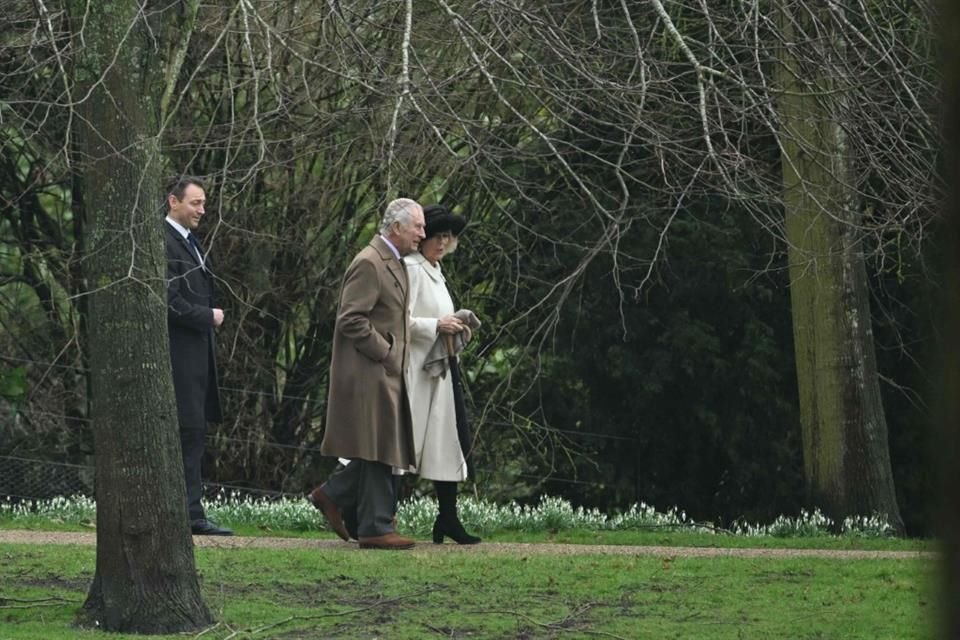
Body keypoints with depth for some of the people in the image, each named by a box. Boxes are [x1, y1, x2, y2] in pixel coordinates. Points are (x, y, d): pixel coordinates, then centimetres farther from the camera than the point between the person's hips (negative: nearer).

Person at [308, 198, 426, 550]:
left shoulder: (395, 263, 17)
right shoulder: (368, 264, -15)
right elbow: (351, 320, -21)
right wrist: (387, 354, -18)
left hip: (387, 374, 10)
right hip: (369, 374, -10)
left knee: (381, 452, 12)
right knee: (378, 453, -6)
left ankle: (332, 495, 22)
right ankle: (376, 528, -3)